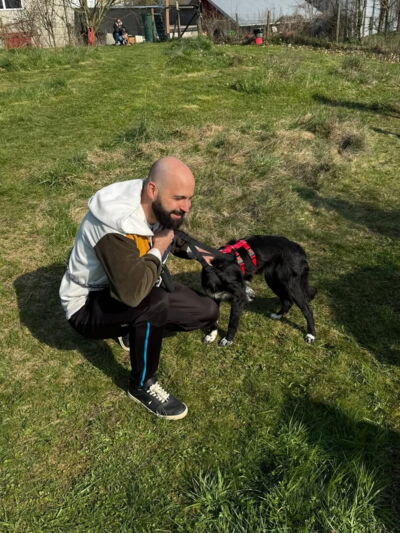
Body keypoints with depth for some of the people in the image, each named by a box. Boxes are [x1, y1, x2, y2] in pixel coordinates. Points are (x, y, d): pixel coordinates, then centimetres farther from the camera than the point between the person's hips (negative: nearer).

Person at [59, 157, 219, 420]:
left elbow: (172, 238, 17)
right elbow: (132, 292, -45)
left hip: (127, 291, 7)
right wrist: (157, 252, -28)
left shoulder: (157, 208, -8)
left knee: (207, 312, -3)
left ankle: (139, 327, 12)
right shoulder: (115, 225, -34)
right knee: (153, 305, -38)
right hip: (89, 306, -7)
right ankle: (142, 385, -13)